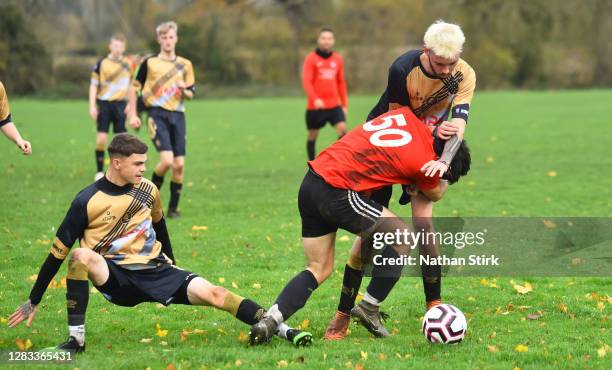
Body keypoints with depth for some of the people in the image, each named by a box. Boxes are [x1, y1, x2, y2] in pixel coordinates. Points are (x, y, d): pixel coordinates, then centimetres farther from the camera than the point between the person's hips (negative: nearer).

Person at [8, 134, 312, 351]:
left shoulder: (147, 190, 0)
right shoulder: (87, 201, -13)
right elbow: (58, 252, -8)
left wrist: (171, 265, 29)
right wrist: (34, 301, -7)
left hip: (155, 271, 3)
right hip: (115, 279, -3)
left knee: (210, 293, -19)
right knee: (81, 256, -34)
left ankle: (282, 330, -20)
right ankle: (76, 339, -29)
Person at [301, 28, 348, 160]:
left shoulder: (337, 59, 9)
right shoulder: (311, 59, -4)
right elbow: (306, 81, -12)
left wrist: (344, 104, 15)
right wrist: (315, 99, -27)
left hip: (334, 105, 2)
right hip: (315, 106, -2)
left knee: (342, 129, -17)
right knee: (312, 136, 7)